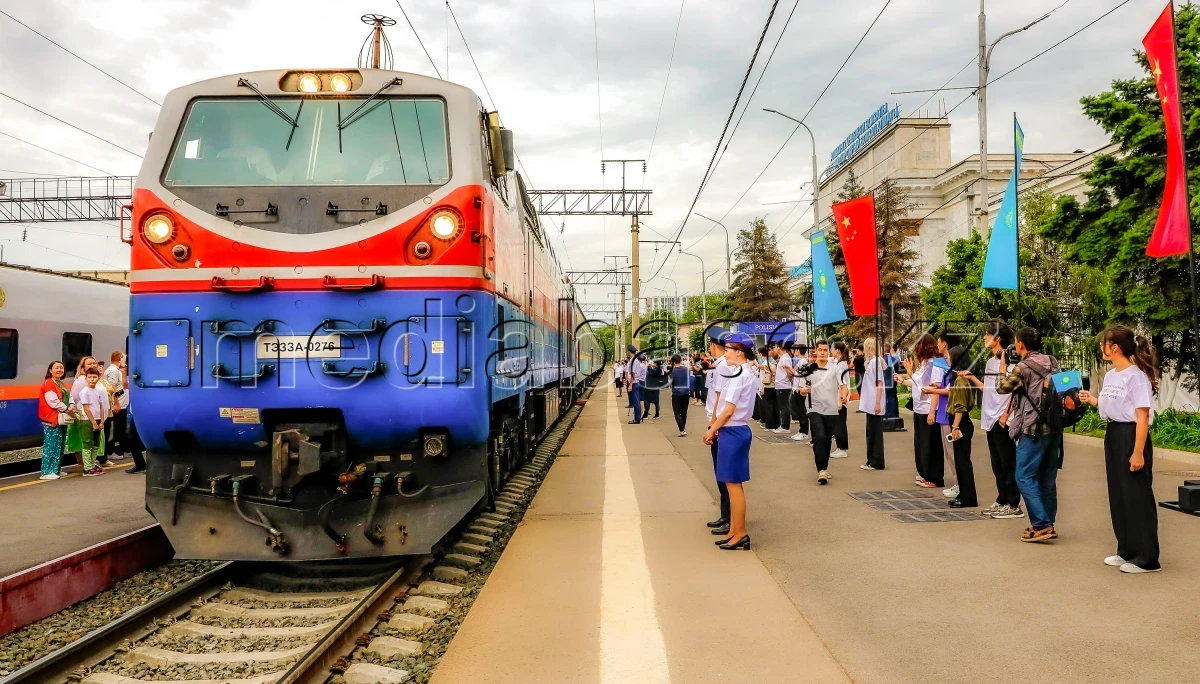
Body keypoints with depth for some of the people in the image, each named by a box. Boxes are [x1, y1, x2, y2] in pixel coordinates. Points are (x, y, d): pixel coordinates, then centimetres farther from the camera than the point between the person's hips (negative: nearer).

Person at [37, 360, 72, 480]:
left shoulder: (62, 385, 20)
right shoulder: (48, 383, -7)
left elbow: (68, 399, 15)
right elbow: (53, 401, -16)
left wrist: (71, 407, -5)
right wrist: (67, 409, -12)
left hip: (62, 419, 9)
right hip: (52, 420, -9)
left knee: (59, 446, 10)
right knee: (50, 446, -9)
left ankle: (56, 470, 16)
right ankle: (46, 472, -8)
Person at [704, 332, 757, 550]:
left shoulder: (737, 375, -17)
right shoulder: (748, 374, 12)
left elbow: (728, 411, -19)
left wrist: (711, 430, -9)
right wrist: (716, 426, 11)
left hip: (733, 433, -10)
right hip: (737, 430, 10)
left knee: (733, 484, -2)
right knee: (733, 484, 14)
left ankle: (740, 534, 5)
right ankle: (734, 530, 21)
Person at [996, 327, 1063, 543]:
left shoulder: (1023, 367, -11)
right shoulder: (1052, 363, 10)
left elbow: (1002, 388, -2)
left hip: (1034, 429, -8)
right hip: (1054, 427, 8)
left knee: (1025, 478, -4)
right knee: (1047, 479, 13)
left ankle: (1042, 525, -9)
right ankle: (1047, 524, 20)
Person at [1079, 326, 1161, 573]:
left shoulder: (1136, 376, -15)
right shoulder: (1109, 376, 10)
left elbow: (1142, 417, -18)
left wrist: (1138, 453, -21)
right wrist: (1092, 400, 5)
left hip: (1131, 436, -9)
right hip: (1112, 435, 9)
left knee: (1137, 497, -2)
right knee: (1118, 495, 14)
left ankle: (1146, 559, 6)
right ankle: (1126, 551, 25)